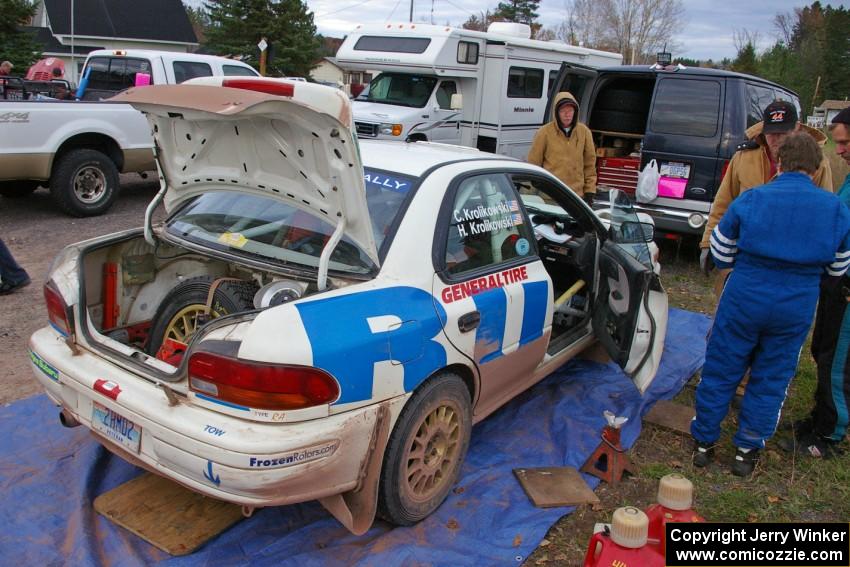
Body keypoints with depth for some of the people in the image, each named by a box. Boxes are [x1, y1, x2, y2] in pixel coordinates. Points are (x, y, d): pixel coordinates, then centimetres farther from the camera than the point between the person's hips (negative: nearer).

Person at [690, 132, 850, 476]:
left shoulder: (750, 200, -8)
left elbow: (721, 256, 0)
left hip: (744, 298, -1)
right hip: (797, 307, 2)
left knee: (720, 371, 12)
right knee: (771, 379, 16)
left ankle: (703, 442, 24)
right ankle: (747, 450, 26)